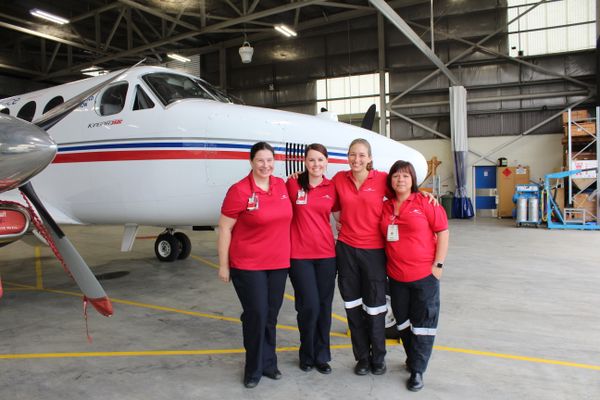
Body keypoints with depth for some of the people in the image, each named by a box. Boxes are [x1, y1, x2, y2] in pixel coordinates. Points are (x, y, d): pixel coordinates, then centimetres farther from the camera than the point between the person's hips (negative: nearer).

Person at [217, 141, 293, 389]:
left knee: (271, 315, 14)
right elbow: (224, 229, -9)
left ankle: (268, 363, 32)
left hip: (278, 263, 5)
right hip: (248, 265, -5)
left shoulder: (281, 185, 3)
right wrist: (223, 265, -9)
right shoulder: (239, 191, -13)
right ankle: (254, 369, 21)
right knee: (256, 315, 0)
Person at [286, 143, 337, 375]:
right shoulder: (293, 184, -3)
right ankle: (307, 355, 23)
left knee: (324, 306, 9)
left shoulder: (332, 188, 4)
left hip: (326, 254, 3)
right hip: (300, 255, -2)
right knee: (309, 306, -2)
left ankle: (322, 356, 27)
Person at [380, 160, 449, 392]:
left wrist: (438, 264, -11)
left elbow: (443, 232, -7)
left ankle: (417, 370, 16)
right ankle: (412, 358, 37)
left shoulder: (425, 203, -7)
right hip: (396, 276, 4)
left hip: (425, 274, -4)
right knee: (403, 321, 16)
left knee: (423, 322, 4)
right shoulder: (385, 207, 5)